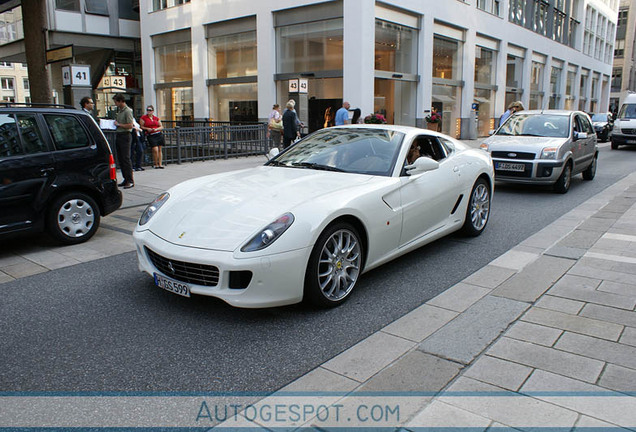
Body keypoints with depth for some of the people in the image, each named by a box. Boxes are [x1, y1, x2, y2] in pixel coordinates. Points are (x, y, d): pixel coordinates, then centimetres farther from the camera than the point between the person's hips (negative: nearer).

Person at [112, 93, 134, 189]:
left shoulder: (127, 111, -11)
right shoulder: (119, 110, 17)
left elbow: (130, 125, -18)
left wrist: (118, 124, -12)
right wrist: (114, 123, 9)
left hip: (125, 135, -9)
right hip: (118, 135, 9)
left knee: (126, 158, -9)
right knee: (120, 159, 9)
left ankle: (130, 181, -6)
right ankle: (126, 179, 15)